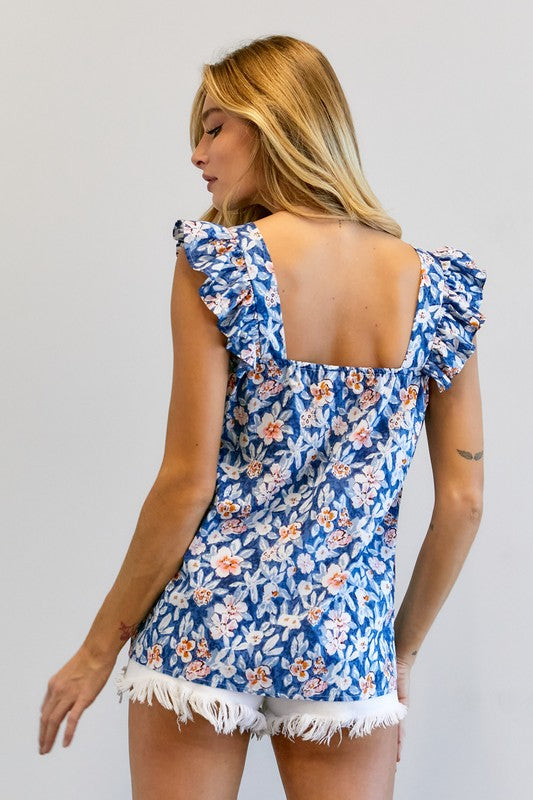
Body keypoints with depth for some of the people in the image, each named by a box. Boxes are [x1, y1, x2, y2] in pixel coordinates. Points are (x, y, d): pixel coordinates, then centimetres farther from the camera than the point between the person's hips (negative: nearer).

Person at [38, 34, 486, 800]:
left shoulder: (217, 262, -10)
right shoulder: (436, 287, -1)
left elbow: (188, 482, -12)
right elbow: (463, 501, 0)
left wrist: (100, 647, 0)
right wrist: (403, 651, 14)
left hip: (207, 626, -2)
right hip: (348, 646, 3)